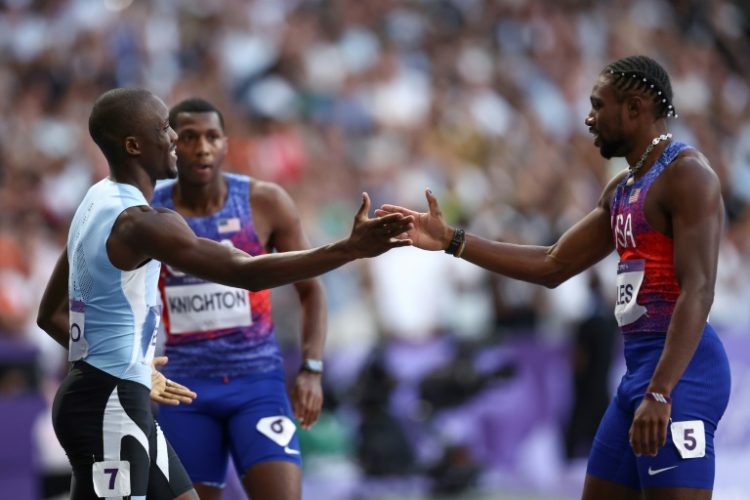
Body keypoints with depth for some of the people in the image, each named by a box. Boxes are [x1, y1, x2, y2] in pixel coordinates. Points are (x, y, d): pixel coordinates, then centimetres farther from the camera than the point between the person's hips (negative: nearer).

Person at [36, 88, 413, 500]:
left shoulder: (99, 203, 11)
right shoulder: (139, 224, -20)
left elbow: (51, 314, 20)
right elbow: (247, 271, -30)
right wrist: (350, 249, -31)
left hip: (122, 401, 10)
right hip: (108, 407, -10)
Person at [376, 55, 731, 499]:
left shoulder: (687, 175, -11)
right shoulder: (622, 189, 19)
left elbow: (698, 291, -20)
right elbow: (553, 266, 24)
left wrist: (659, 393, -28)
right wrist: (451, 240, 20)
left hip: (679, 367, -10)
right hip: (640, 365, 10)